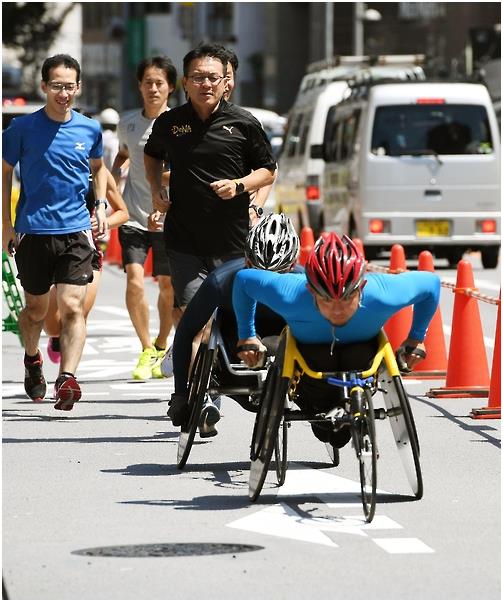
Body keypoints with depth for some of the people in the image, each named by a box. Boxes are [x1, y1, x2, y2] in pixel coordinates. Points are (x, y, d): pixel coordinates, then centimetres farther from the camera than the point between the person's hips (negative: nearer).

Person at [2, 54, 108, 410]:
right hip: (33, 231, 0)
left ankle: (68, 377, -22)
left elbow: (99, 167, 24)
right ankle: (32, 360, 40)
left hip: (76, 231, 0)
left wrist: (101, 205, 9)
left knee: (72, 306, -14)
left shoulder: (89, 129, 4)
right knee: (36, 309, 13)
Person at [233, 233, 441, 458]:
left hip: (361, 345, 1)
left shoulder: (383, 295, -37)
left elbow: (430, 283, -16)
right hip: (310, 346, -1)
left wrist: (416, 339, -10)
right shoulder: (290, 296, -38)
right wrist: (246, 336, -9)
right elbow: (243, 280, -18)